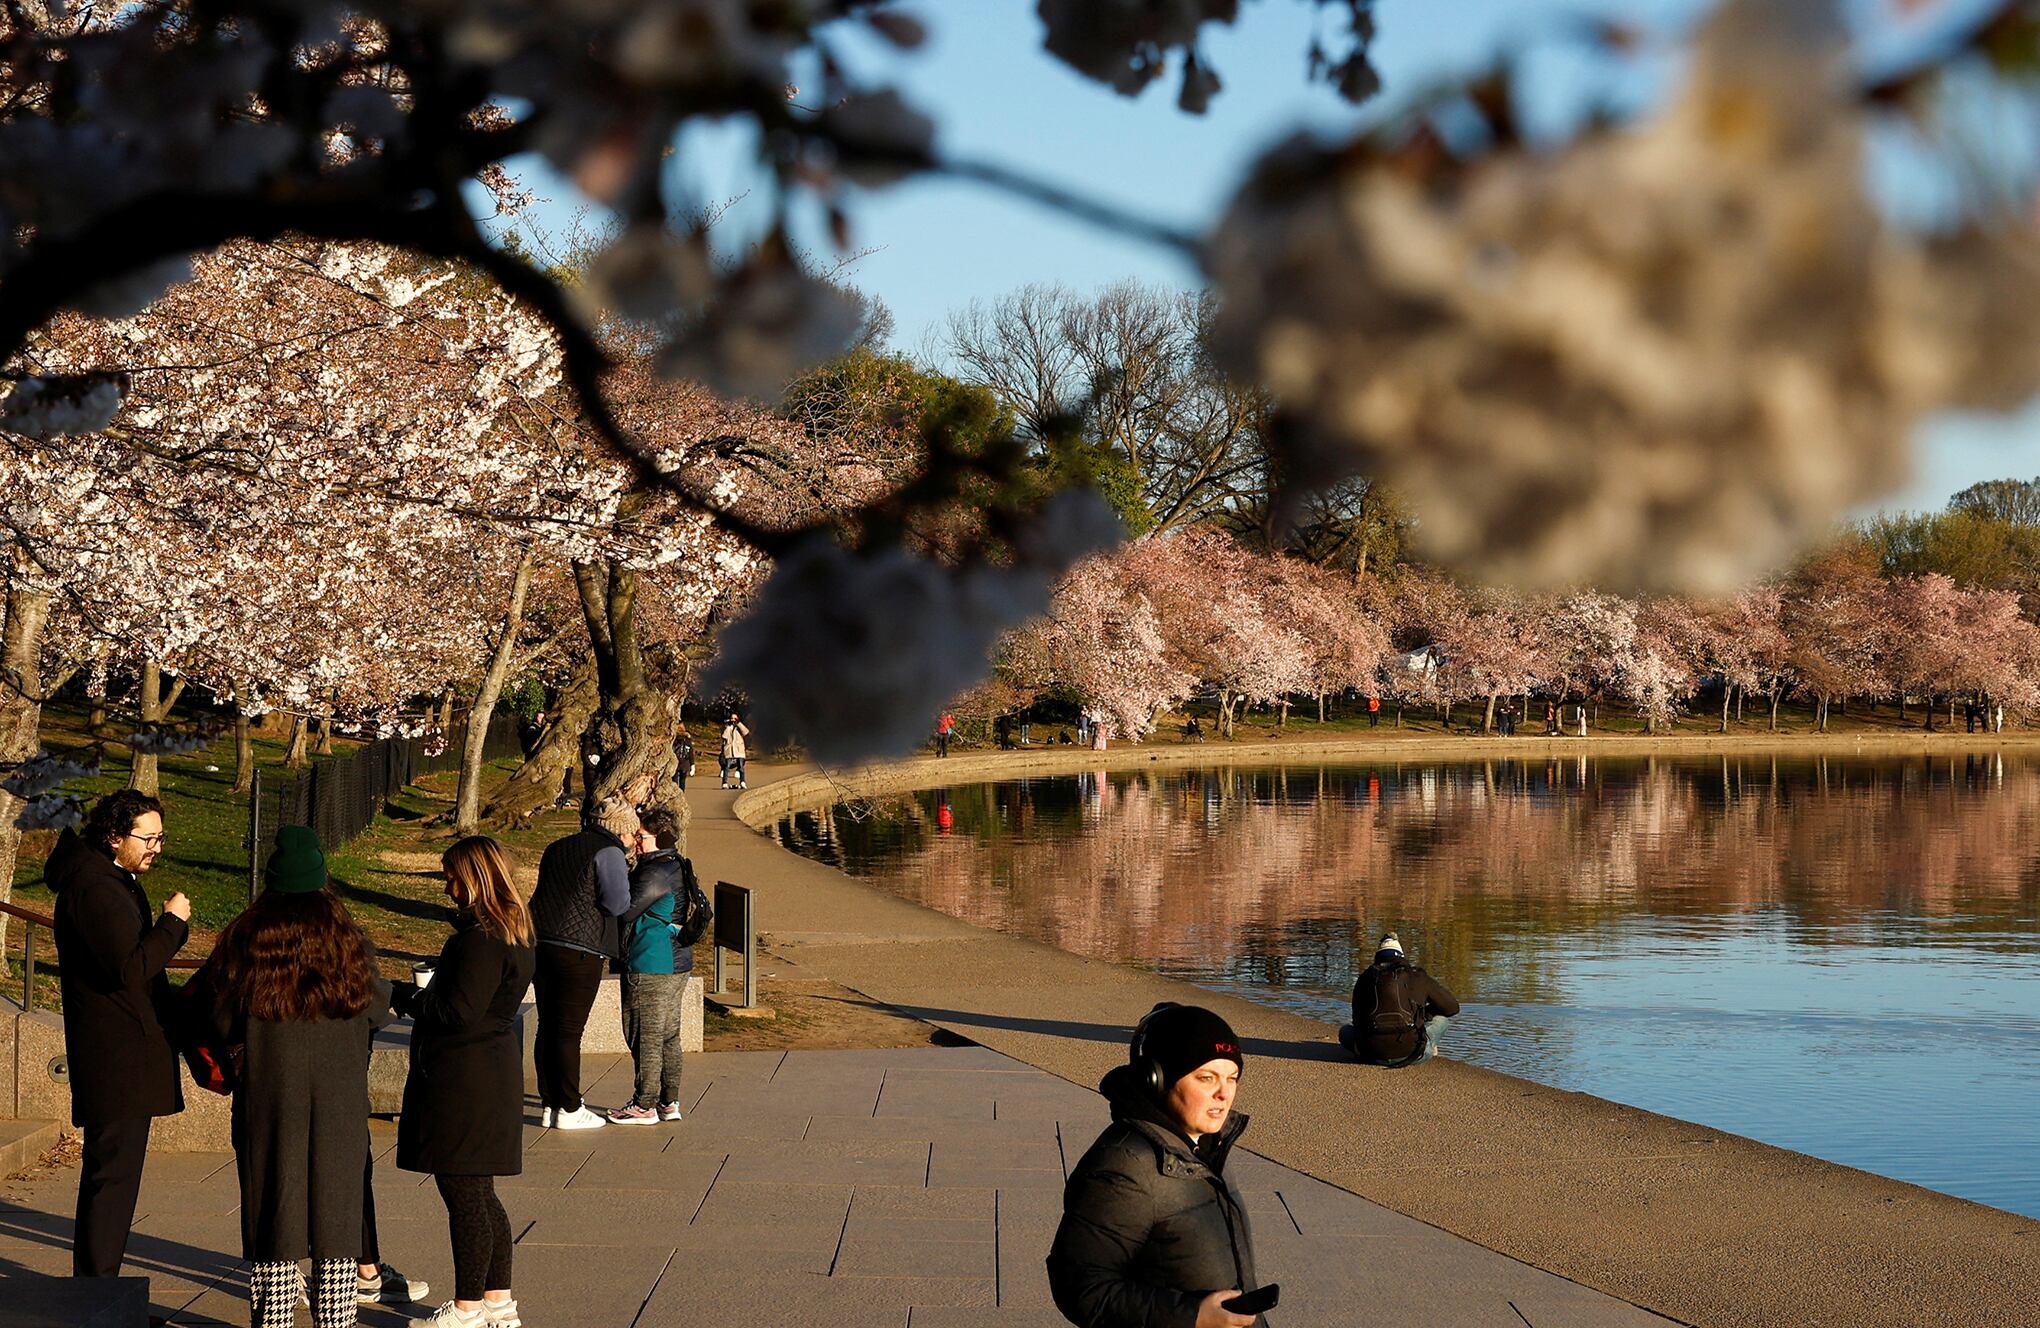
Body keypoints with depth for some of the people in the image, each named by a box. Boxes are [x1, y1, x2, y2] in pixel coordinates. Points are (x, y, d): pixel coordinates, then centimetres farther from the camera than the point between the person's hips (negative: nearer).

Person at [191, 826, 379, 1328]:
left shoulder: (245, 941, -5)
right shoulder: (350, 943, -1)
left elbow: (221, 1026, -2)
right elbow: (376, 1006, 9)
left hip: (268, 1097, -1)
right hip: (340, 1102, 1)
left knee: (273, 1207, 7)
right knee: (335, 1208, 9)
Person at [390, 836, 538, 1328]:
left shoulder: (480, 939, -20)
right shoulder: (513, 932, 11)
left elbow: (458, 1011, -22)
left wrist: (408, 996, -7)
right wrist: (424, 996, 11)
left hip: (463, 1080, -10)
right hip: (493, 1071, 10)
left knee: (463, 1195, -1)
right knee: (479, 1194, 17)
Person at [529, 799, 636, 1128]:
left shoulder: (557, 848, 18)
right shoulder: (609, 852, -7)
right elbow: (618, 903, -16)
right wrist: (625, 876, 5)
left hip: (542, 942, 7)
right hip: (580, 949, -7)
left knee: (547, 1027, 11)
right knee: (569, 1031, -2)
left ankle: (549, 1104, 16)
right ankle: (569, 1109, 3)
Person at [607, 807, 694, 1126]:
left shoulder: (655, 872, -19)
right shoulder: (678, 867, 12)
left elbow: (625, 910, -18)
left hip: (649, 968, -10)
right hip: (677, 964, 10)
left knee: (645, 1036, -2)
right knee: (668, 1035, 14)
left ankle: (645, 1106, 4)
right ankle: (669, 1102, 19)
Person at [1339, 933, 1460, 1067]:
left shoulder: (1366, 977, 13)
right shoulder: (1418, 977, 11)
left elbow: (1358, 1020, 19)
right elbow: (1453, 1007, 18)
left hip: (1375, 1055, 0)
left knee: (1344, 1031, 32)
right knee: (1443, 1017, 25)